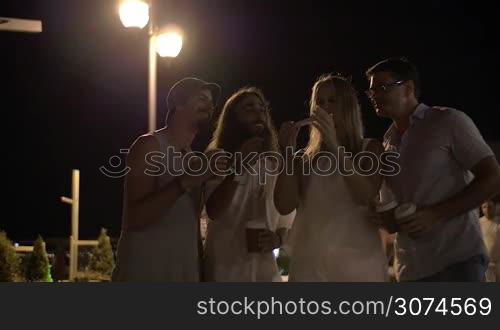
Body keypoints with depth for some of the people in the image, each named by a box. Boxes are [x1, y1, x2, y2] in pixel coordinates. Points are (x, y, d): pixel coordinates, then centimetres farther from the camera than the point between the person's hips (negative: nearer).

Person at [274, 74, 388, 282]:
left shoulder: (369, 149, 10)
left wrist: (334, 145, -14)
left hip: (357, 262, -2)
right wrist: (288, 151, -1)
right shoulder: (306, 157, 16)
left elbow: (366, 196, -9)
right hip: (309, 264, 2)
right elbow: (284, 206, 4)